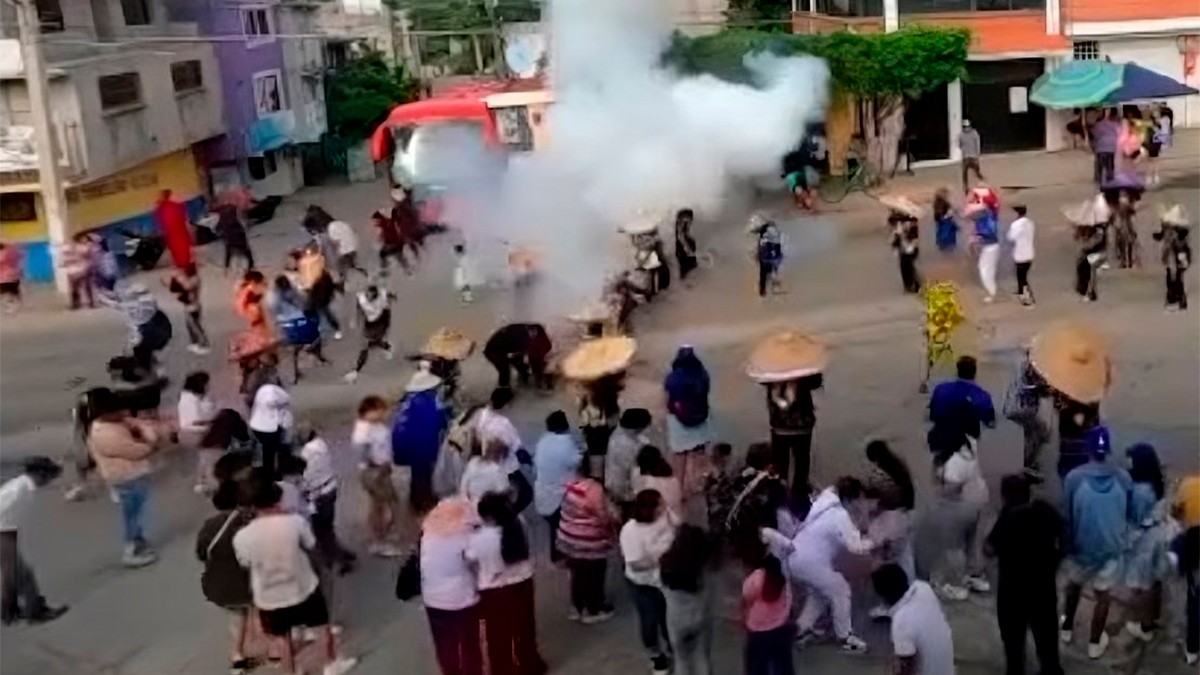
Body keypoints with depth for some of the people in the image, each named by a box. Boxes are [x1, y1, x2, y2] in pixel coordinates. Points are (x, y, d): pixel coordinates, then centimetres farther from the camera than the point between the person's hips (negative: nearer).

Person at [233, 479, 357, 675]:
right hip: (303, 589, 0)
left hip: (269, 598, 0)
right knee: (324, 625, 27)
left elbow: (245, 563, -3)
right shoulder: (295, 522, -24)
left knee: (284, 640, 24)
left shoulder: (242, 537, -22)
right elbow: (310, 544, -4)